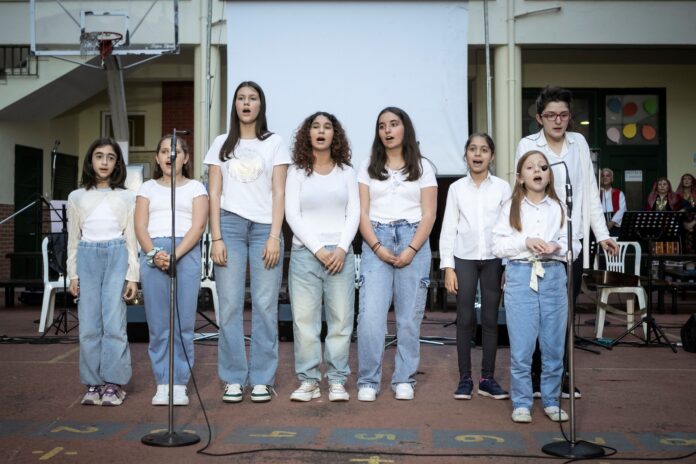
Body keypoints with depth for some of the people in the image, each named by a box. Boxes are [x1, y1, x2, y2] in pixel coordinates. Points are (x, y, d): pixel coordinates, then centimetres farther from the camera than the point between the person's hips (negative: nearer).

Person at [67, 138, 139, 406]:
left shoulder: (126, 197, 7)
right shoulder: (77, 197, 11)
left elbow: (131, 238, 6)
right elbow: (73, 239, 12)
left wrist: (133, 276, 0)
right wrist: (73, 274, 6)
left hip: (117, 256, -2)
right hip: (87, 257, 2)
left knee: (114, 322, -8)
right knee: (89, 324, 0)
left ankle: (113, 383, 0)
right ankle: (93, 383, 8)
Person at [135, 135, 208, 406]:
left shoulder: (195, 187, 13)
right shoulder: (148, 188, 19)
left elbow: (198, 227, 0)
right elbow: (140, 227, 8)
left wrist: (174, 256, -14)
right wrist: (154, 254, -12)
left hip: (186, 253, -1)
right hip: (152, 253, 2)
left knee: (183, 322, -5)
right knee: (157, 323, -1)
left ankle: (180, 384, 1)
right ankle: (162, 384, 4)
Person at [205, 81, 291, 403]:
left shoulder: (274, 144, 10)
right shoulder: (221, 144, 14)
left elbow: (279, 193, 4)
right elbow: (214, 194, 9)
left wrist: (274, 237, -6)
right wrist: (216, 238, -1)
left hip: (265, 227, -1)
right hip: (229, 225, 1)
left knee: (265, 305, -3)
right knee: (230, 305, -2)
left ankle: (262, 379, 5)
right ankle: (233, 379, 6)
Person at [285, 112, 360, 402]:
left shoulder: (346, 172, 12)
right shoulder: (296, 171, 7)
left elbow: (353, 214, 6)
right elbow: (292, 214, 0)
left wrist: (342, 248, -9)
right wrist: (318, 249, -10)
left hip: (340, 253, 1)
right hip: (305, 252, -1)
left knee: (341, 320, -1)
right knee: (304, 319, -3)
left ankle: (337, 381, 7)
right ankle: (308, 380, 5)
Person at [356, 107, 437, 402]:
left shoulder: (422, 167, 9)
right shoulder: (369, 167, 11)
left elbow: (429, 214, 3)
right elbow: (362, 212, 5)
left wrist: (411, 250, -10)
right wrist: (377, 247, -10)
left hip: (413, 241, 0)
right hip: (376, 241, 0)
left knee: (410, 316, 1)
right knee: (370, 315, -9)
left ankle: (404, 380, 12)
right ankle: (368, 381, 0)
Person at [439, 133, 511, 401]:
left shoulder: (502, 187, 3)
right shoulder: (457, 188, 4)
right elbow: (448, 229, 3)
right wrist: (448, 267, -2)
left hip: (493, 259, 0)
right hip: (464, 259, 0)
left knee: (490, 319, 4)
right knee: (465, 319, 1)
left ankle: (487, 379, 12)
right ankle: (464, 379, 9)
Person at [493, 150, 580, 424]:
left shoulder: (559, 207, 8)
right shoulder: (511, 207, 5)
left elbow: (574, 244, 7)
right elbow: (498, 246, -1)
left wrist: (558, 247, -12)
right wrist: (525, 241, -13)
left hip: (553, 276, 2)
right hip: (520, 275, -2)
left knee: (553, 345, 6)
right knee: (521, 347, -1)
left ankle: (551, 401, 20)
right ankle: (521, 403, 11)